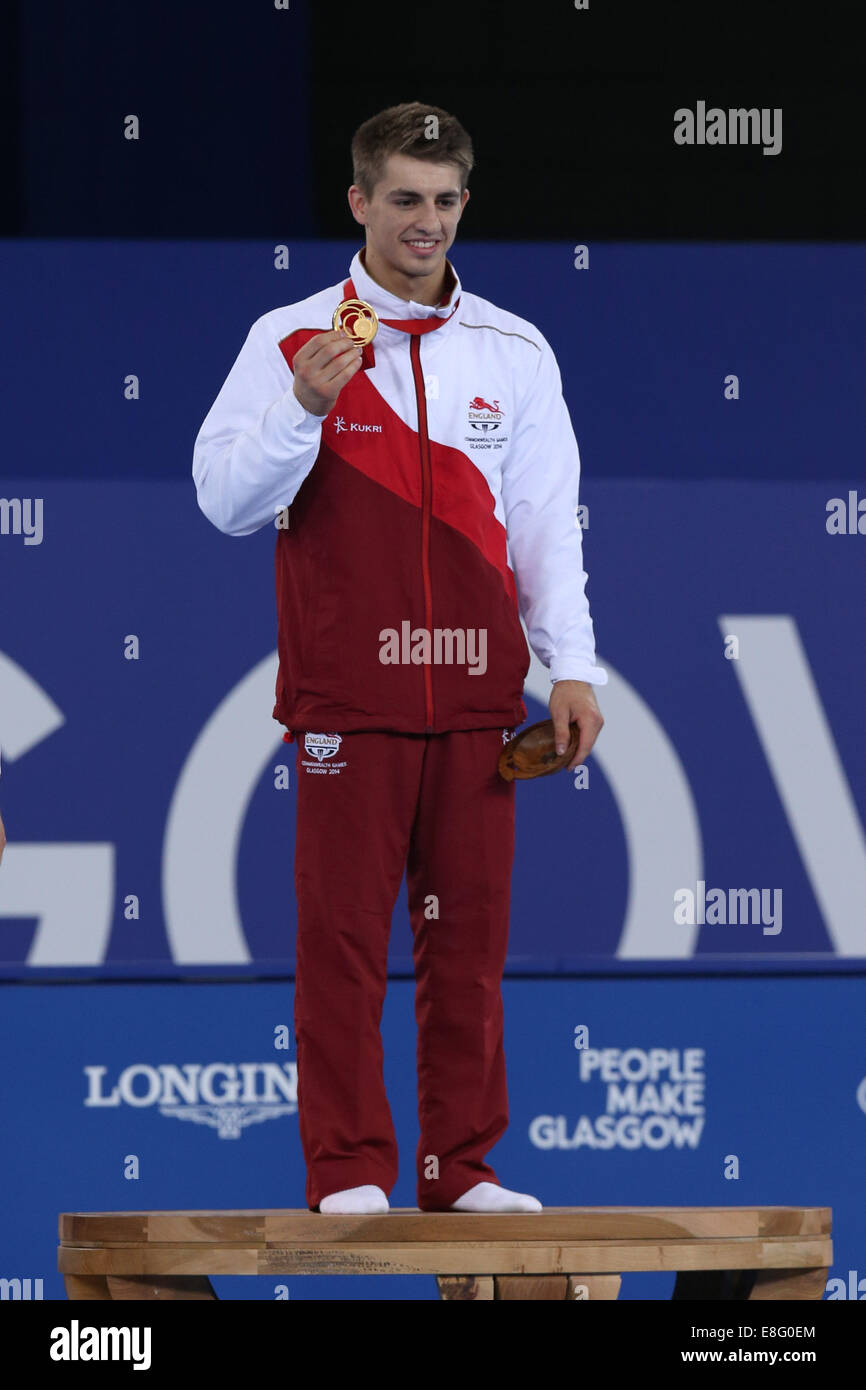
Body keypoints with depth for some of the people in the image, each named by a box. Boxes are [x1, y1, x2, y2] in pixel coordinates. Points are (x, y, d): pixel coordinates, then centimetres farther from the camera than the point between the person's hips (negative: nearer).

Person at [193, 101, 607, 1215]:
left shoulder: (516, 352, 12)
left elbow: (548, 524, 12)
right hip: (347, 693, -3)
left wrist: (571, 667, 4)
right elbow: (225, 500, -1)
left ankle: (463, 1165, 10)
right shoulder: (291, 340, 4)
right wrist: (305, 406, -16)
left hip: (476, 690, 3)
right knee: (343, 931, -3)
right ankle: (347, 1167, 1)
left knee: (470, 932, 3)